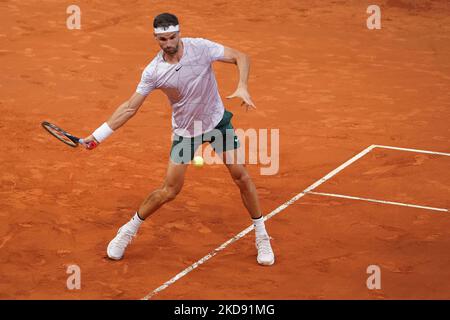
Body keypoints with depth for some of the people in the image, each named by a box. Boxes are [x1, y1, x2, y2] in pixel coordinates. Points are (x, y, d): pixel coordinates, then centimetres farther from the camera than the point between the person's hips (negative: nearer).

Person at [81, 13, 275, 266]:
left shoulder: (201, 48, -20)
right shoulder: (153, 72, -18)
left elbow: (241, 57, -15)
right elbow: (130, 107, -10)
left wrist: (242, 88, -33)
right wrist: (98, 135, -13)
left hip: (217, 120, 0)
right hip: (185, 131, 0)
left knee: (241, 175, -6)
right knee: (169, 191, -2)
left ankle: (262, 236, 10)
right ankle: (129, 231, 19)